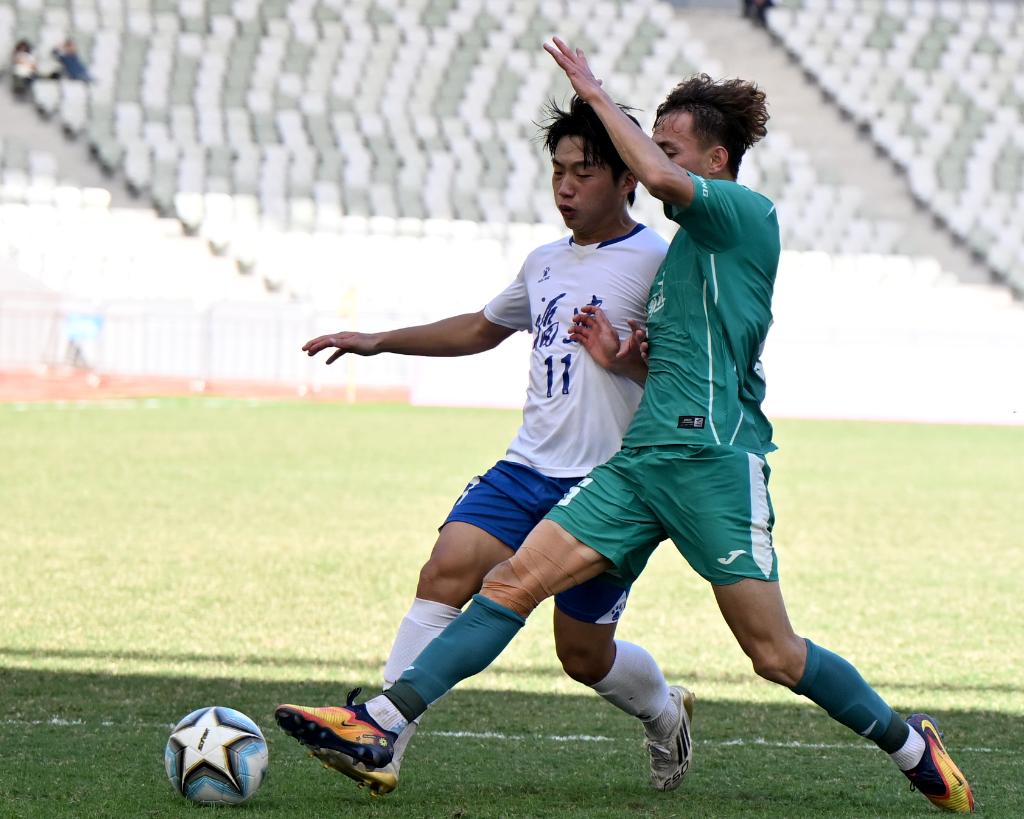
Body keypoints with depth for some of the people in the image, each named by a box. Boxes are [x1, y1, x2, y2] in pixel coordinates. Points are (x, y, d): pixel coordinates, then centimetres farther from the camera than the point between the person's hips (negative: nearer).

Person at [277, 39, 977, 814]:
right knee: (515, 581, -5)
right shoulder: (683, 248, 23)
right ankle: (381, 727, -12)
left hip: (717, 460, -8)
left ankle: (913, 747, 17)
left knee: (774, 654, -4)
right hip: (643, 459, 8)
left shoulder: (749, 215, -4)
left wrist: (597, 93, -12)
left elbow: (660, 178, -24)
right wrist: (625, 357, 9)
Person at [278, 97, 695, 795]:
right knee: (448, 567, -17)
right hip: (528, 469, 6)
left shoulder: (657, 261, -7)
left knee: (584, 653, 2)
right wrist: (378, 342, 31)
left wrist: (630, 356, -28)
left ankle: (667, 716, 35)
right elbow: (481, 328, 33)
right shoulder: (546, 263, 16)